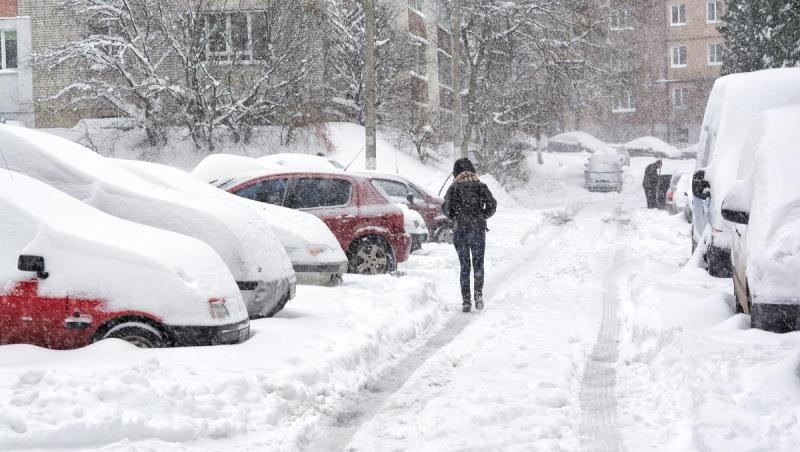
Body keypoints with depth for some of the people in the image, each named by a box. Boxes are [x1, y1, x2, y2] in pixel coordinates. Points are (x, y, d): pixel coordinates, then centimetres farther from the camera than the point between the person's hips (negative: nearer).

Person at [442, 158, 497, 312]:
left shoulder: (453, 188, 1)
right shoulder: (480, 186, 2)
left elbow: (445, 209, -4)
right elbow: (492, 205, -4)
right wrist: (482, 217, 11)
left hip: (460, 231, 0)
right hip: (478, 230, 0)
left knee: (464, 266, 8)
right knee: (478, 263, 10)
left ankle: (466, 301, 2)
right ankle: (478, 292, -12)